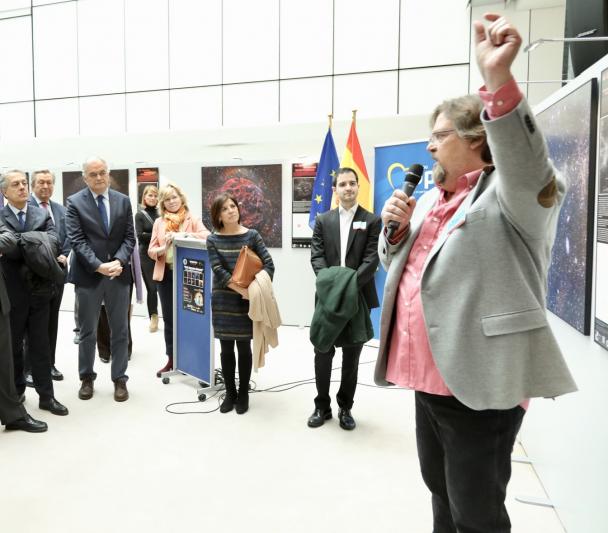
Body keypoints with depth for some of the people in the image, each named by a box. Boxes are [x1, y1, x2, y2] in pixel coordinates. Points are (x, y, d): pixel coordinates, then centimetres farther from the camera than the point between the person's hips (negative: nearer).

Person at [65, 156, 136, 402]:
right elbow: (77, 240, -10)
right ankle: (87, 378, 27)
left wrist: (119, 261, -14)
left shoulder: (123, 200, 5)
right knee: (88, 332, 11)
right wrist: (98, 266, -21)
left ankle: (120, 379, 20)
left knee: (120, 331, 8)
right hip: (88, 276, -2)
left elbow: (129, 237, 2)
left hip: (119, 274, 2)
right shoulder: (75, 202, -2)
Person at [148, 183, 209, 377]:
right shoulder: (159, 222, 8)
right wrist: (164, 248, -16)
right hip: (165, 275, 3)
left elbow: (207, 237, -17)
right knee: (168, 318, 9)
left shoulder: (192, 220, 0)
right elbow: (151, 251, 5)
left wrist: (183, 235, -27)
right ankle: (171, 359, 19)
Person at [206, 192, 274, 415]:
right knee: (226, 348, 8)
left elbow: (268, 264, -4)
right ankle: (230, 393, 23)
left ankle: (243, 394, 21)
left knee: (244, 347, 6)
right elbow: (218, 270, -9)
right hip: (223, 300, 1)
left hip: (246, 301, -1)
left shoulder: (251, 235, -1)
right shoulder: (213, 240, 0)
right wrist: (242, 290, -18)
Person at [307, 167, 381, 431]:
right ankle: (322, 406, 23)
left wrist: (351, 283, -21)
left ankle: (345, 408, 24)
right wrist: (330, 281, -18)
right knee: (322, 353, 7)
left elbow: (372, 259, -7)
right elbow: (316, 256, -1)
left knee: (351, 356, 9)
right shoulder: (323, 220, 9)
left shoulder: (372, 221, 3)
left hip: (358, 297, -1)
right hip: (328, 295, 1)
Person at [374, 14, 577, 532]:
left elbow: (529, 167, -32)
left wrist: (499, 81, -44)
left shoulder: (512, 196, -9)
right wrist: (396, 230, -1)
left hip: (481, 384, -8)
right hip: (431, 378, 8)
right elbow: (397, 267, 19)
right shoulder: (430, 200, 15)